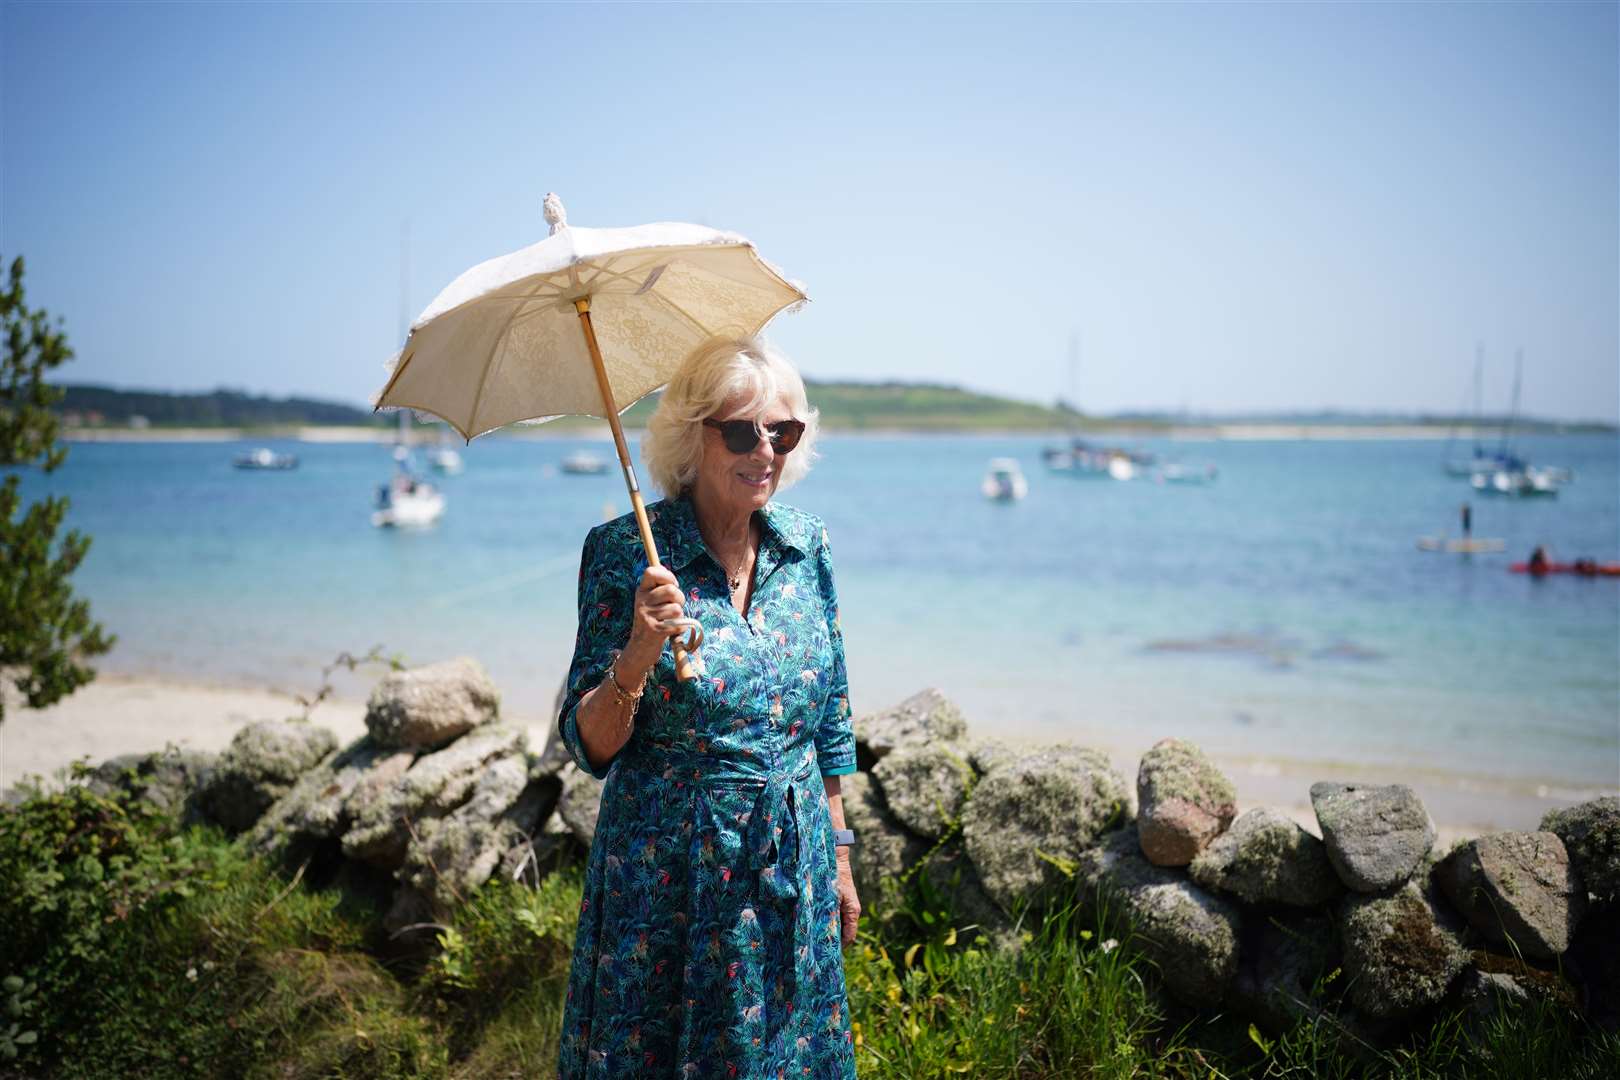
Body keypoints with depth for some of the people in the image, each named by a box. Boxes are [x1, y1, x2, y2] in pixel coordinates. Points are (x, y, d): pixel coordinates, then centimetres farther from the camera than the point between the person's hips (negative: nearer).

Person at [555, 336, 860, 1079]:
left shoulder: (807, 544, 0)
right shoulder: (625, 552, -12)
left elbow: (831, 720, 9)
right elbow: (589, 746, -12)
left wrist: (839, 859, 11)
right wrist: (636, 659, -30)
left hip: (793, 872, 4)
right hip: (667, 877, -3)